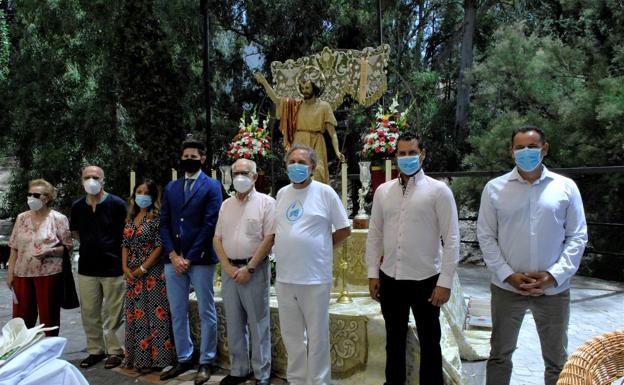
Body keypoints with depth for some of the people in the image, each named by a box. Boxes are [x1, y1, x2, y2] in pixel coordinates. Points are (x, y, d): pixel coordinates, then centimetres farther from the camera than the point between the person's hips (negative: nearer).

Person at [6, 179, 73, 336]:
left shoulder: (59, 219, -5)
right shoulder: (21, 218, 8)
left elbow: (68, 247, -4)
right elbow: (14, 248, 11)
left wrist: (49, 251, -19)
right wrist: (10, 271, 7)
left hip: (49, 274, -4)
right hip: (22, 274, 4)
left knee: (49, 316, 5)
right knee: (21, 317, 9)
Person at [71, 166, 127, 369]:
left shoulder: (117, 204, -9)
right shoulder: (77, 206, 5)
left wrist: (110, 248, 0)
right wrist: (91, 246, 12)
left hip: (113, 268, -4)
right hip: (86, 268, 4)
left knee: (113, 313, 5)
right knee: (89, 312, 12)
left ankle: (115, 351, 18)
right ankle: (95, 350, 27)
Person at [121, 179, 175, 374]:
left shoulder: (156, 217, -9)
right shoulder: (131, 217, 12)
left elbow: (160, 246, -14)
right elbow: (125, 244, 12)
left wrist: (143, 268, -13)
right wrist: (125, 267, 0)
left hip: (152, 272, -7)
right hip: (132, 274, 7)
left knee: (152, 314, -1)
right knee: (134, 314, 13)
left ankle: (153, 358, 10)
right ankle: (136, 356, 26)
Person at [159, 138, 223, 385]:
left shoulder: (211, 186, -1)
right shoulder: (171, 187, 14)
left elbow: (209, 225, -9)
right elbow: (164, 224, 9)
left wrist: (190, 257, -11)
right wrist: (173, 255, -4)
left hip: (200, 259, -4)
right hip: (173, 259, 5)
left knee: (206, 313, 4)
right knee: (178, 313, 12)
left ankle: (206, 362, 17)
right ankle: (183, 359, 26)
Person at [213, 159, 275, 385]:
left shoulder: (266, 202, -5)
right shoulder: (226, 205, 12)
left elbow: (269, 239, -11)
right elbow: (217, 239, 11)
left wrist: (249, 268, -14)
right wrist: (228, 267, -3)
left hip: (255, 269, -5)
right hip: (229, 269, 5)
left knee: (258, 324, 3)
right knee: (234, 323, 13)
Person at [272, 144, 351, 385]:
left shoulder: (325, 192, -6)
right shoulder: (281, 193, 9)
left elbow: (344, 230, -1)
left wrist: (322, 247, 1)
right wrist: (285, 250, 9)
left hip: (315, 278, -5)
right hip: (284, 278, 5)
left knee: (317, 336, 7)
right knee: (291, 335, 17)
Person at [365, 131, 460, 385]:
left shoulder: (438, 190, -7)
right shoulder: (383, 191, 4)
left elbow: (451, 239, -8)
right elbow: (374, 234, 8)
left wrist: (445, 282, -12)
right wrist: (373, 273, 4)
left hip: (425, 280, -3)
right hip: (390, 279, 4)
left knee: (429, 342, 13)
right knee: (394, 339, 19)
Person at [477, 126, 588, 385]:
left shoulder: (566, 187, 0)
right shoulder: (495, 188, -2)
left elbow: (577, 237, 0)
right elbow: (486, 236, -2)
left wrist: (553, 275, -11)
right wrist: (508, 274, -11)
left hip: (554, 289, 1)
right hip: (507, 286, 0)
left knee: (557, 360, 16)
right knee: (500, 354, 14)